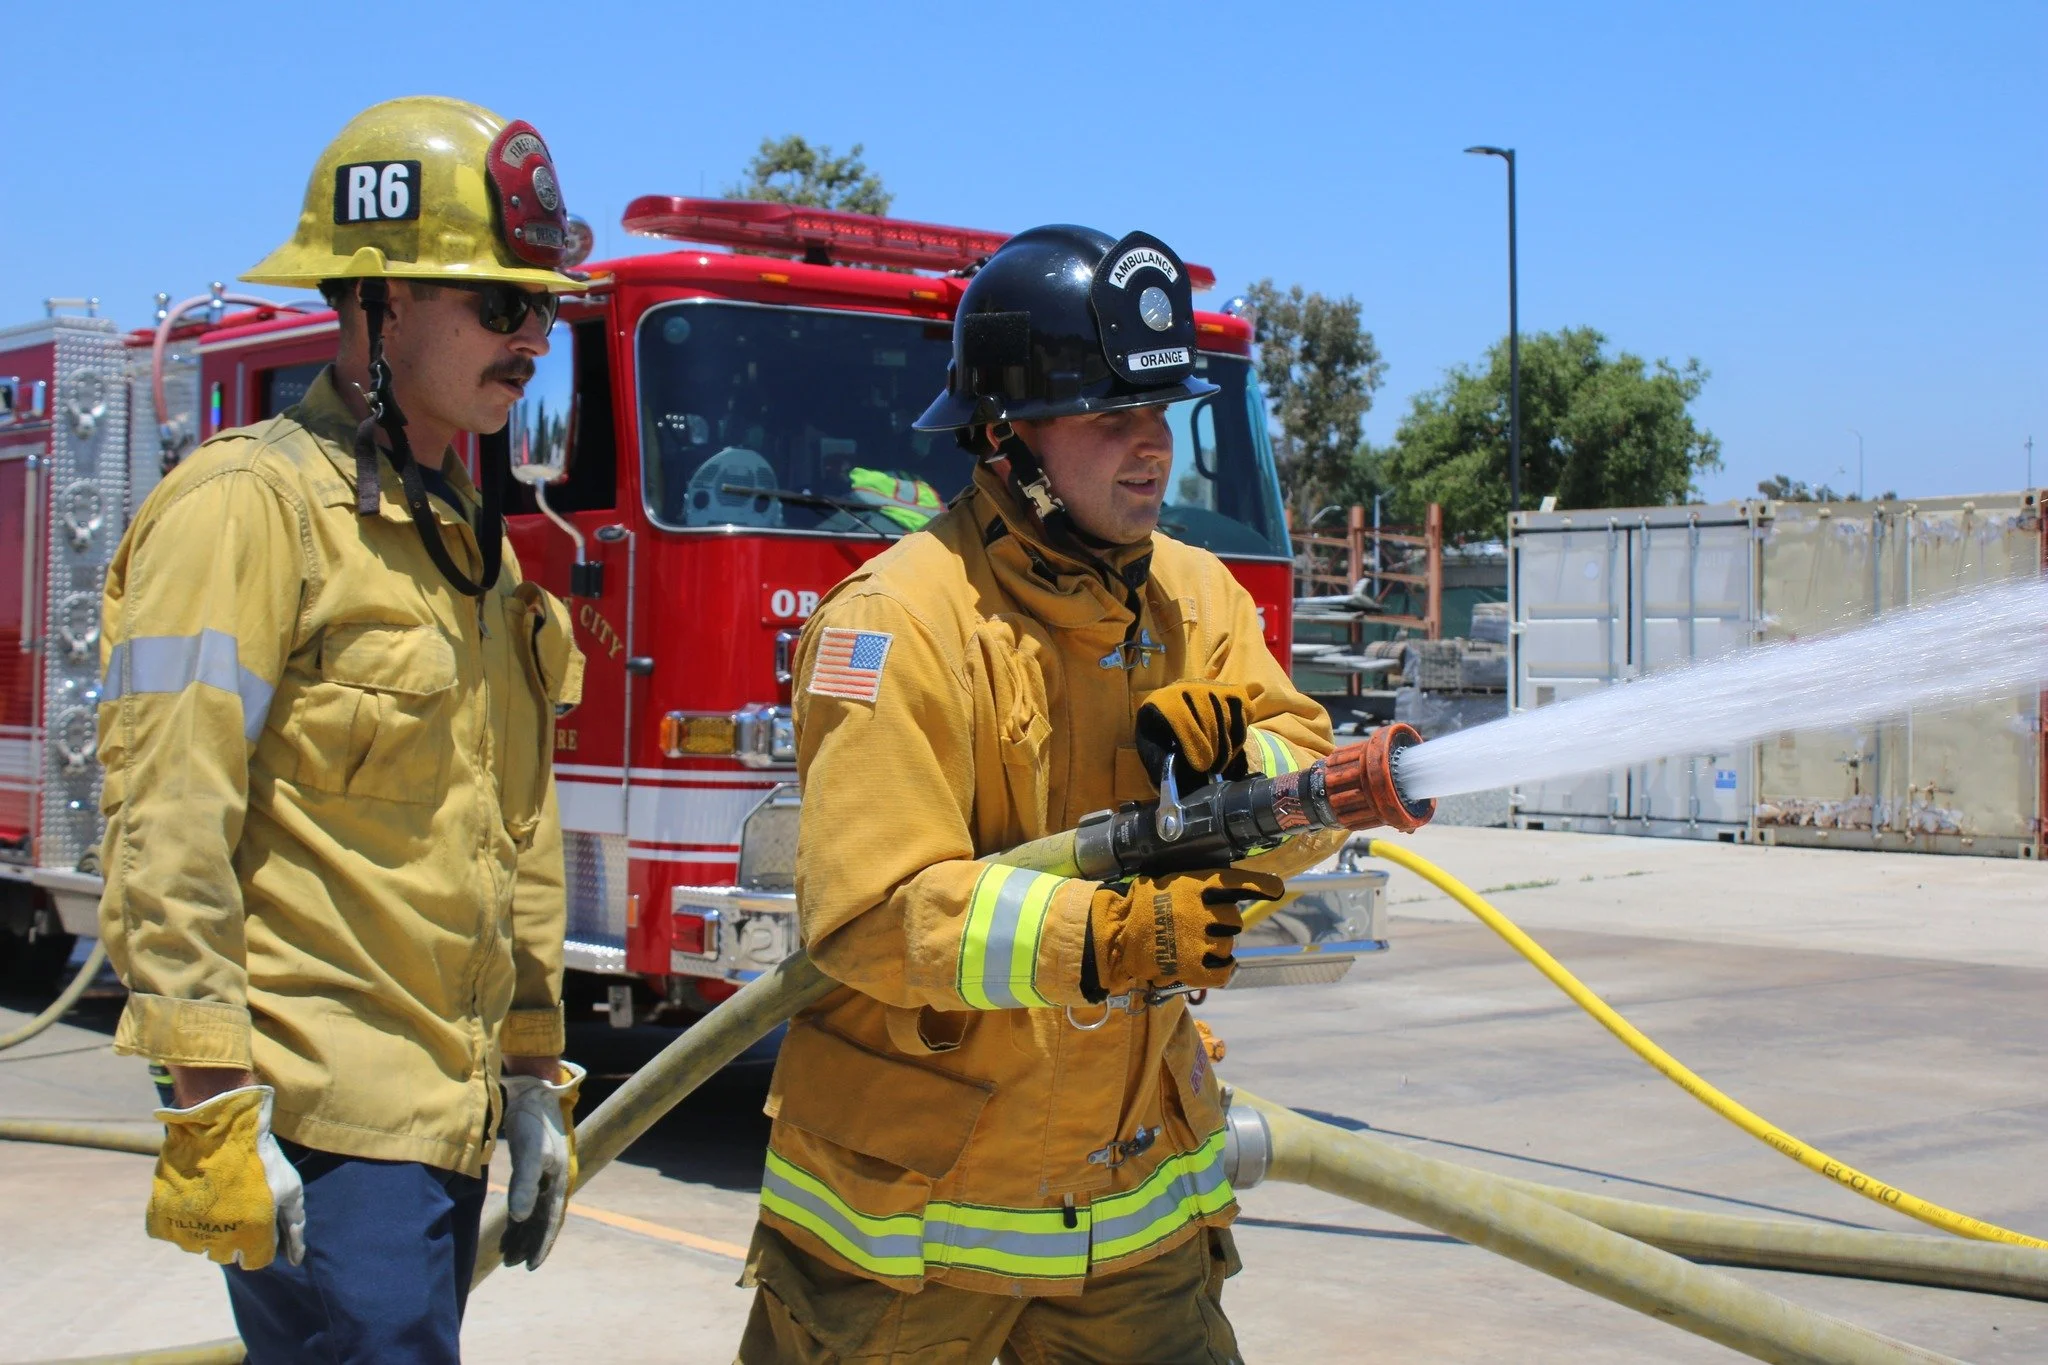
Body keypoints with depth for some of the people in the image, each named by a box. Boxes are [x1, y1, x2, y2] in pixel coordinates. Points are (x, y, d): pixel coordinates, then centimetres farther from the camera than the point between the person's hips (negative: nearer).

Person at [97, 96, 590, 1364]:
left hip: (440, 1114, 8)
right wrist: (216, 1109, -21)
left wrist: (535, 1075, 18)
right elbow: (167, 835, -17)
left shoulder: (470, 536, 16)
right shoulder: (254, 506, -11)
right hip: (320, 1134, -8)